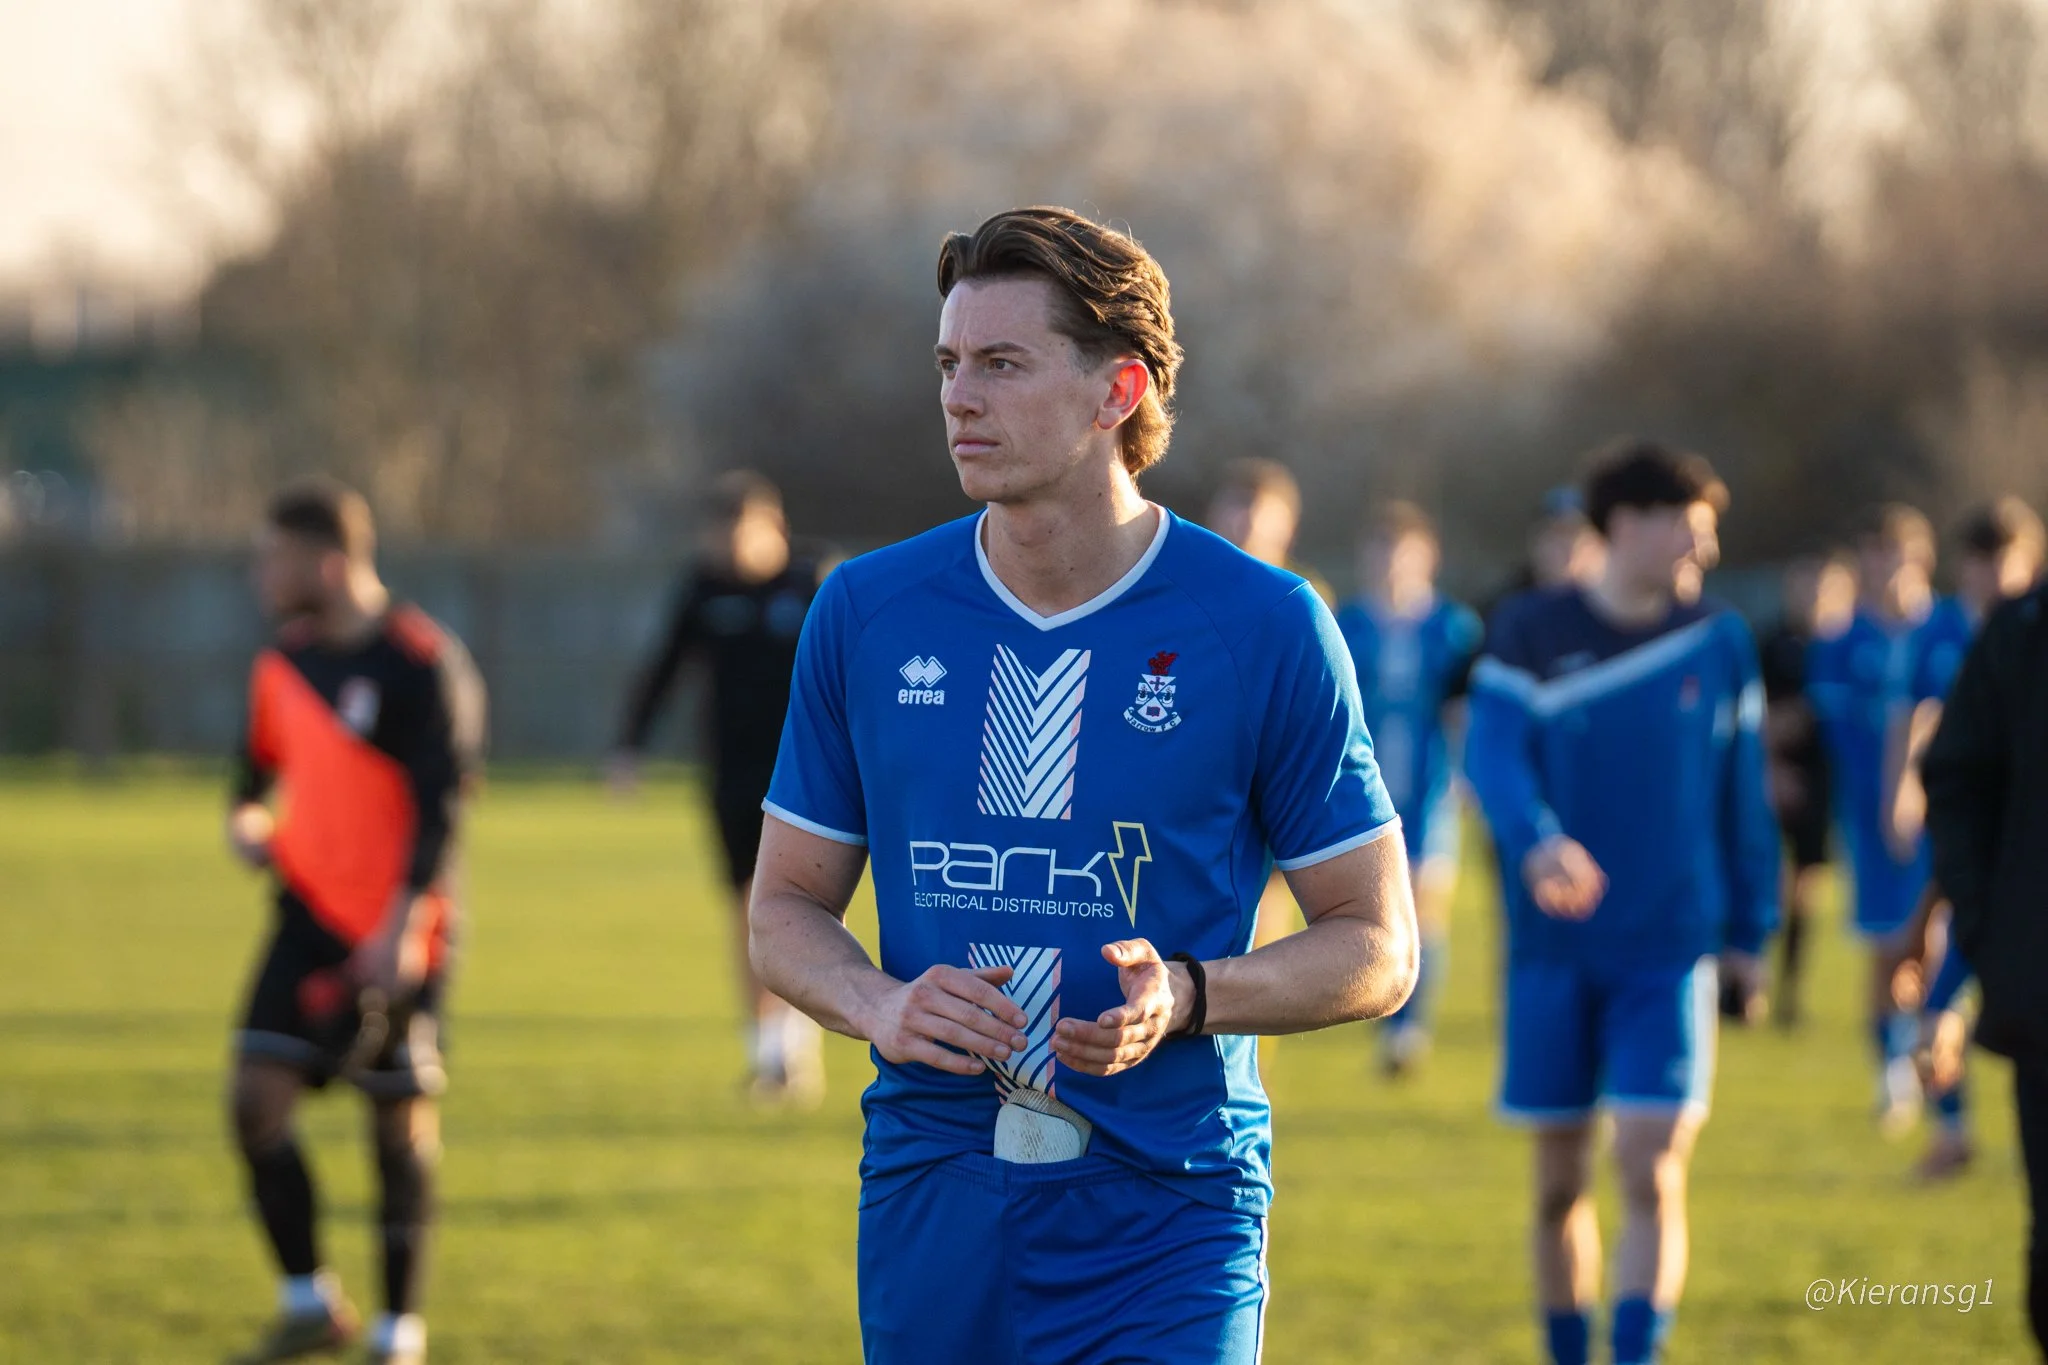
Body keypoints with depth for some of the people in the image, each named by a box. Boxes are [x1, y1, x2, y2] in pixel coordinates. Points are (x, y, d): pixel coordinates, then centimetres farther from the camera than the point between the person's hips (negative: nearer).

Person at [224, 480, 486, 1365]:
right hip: (311, 917, 6)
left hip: (397, 938, -6)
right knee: (258, 1096, -6)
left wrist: (403, 927, -23)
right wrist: (248, 819, 3)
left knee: (401, 1120, 1)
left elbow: (440, 805, -16)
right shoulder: (285, 663, 8)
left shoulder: (423, 664, -12)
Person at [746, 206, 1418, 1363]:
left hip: (1164, 1223, -3)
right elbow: (788, 905, 14)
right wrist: (881, 1004, -8)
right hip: (929, 1209, 3)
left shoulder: (1265, 627, -3)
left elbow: (1378, 949, 2)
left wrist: (1185, 998, -16)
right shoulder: (865, 615, 6)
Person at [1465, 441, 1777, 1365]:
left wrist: (1748, 933, 12)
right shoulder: (1531, 632, -2)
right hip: (1556, 952, 0)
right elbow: (1494, 756, -16)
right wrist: (1536, 845, -35)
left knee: (1652, 1175, -12)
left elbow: (1742, 796, 12)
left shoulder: (1717, 642, 5)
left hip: (1670, 952, 0)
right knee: (1559, 1184, 7)